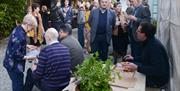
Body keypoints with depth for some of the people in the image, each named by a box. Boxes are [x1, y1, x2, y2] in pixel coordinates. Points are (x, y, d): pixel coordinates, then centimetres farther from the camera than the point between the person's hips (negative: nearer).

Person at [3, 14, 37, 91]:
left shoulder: (18, 29, 0)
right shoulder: (20, 36, -30)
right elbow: (16, 54, -27)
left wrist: (27, 46, 10)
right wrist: (28, 57, -18)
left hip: (12, 62, 10)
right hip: (13, 64, -10)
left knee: (19, 80, 25)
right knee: (18, 85, 5)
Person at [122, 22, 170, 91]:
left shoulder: (155, 46, -29)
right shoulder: (148, 42, 1)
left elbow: (158, 70, -33)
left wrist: (137, 68, -38)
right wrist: (134, 59, 14)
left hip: (158, 79, -9)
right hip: (150, 73, 10)